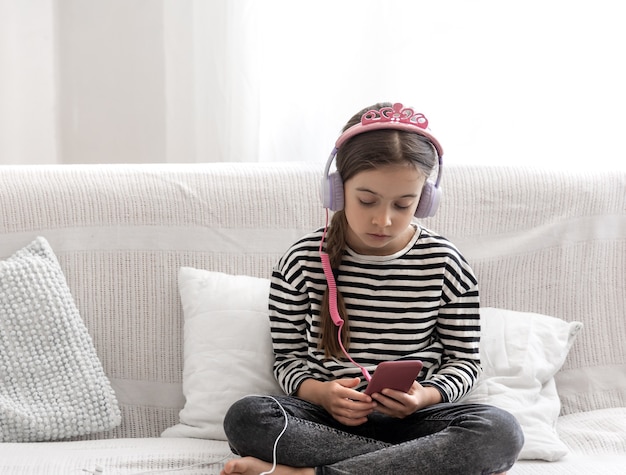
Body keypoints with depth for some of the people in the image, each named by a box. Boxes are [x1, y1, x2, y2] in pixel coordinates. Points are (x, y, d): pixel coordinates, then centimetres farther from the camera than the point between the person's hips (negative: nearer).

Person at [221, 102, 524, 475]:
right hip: (327, 416, 0)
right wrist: (320, 392, -17)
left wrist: (425, 396, -16)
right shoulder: (303, 262, -2)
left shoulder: (445, 264, -2)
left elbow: (464, 359, 6)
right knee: (245, 417, -30)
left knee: (502, 432, -31)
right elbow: (289, 358, 5)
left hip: (412, 417, 0)